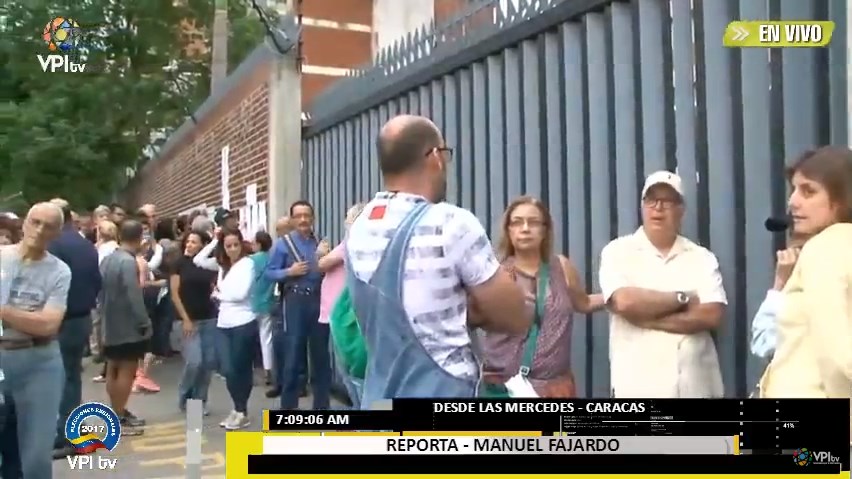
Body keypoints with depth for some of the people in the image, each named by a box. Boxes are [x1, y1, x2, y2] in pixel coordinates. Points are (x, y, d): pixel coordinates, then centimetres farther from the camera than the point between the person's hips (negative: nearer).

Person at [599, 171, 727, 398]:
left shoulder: (702, 257, 8)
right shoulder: (618, 251, 2)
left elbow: (712, 315, -5)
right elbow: (624, 302, -16)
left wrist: (647, 318, -11)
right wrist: (682, 298, -5)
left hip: (697, 386, 2)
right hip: (637, 388, -2)